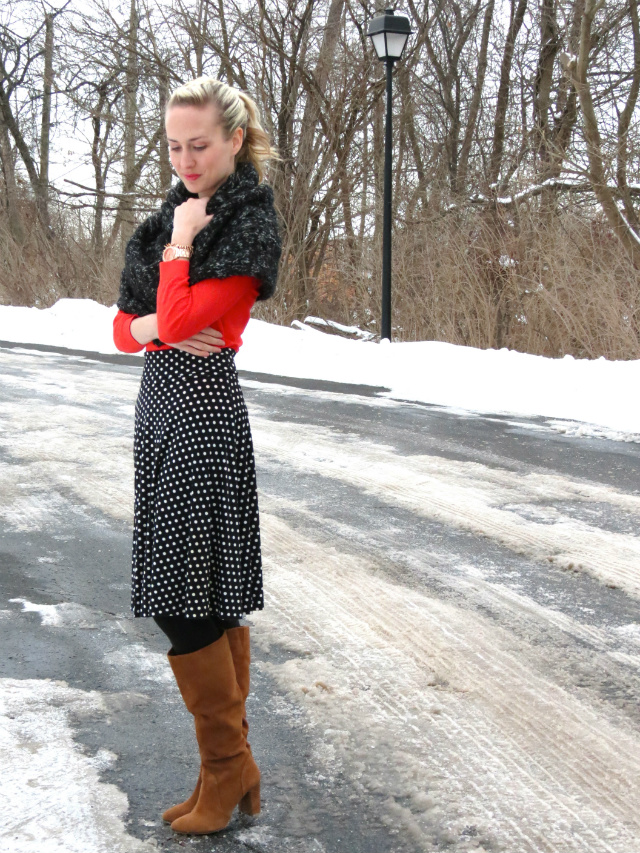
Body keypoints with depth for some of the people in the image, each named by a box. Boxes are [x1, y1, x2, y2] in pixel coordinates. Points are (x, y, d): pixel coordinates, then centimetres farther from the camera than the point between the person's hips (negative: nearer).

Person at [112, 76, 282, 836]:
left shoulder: (249, 224, -9)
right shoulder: (175, 214, 15)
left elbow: (178, 319, -19)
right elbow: (125, 327, 13)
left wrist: (179, 245, -6)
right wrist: (154, 327, -8)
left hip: (202, 414, -8)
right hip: (160, 409, 8)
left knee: (185, 601, -6)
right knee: (210, 600, 10)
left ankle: (226, 766, 10)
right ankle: (235, 772, 18)